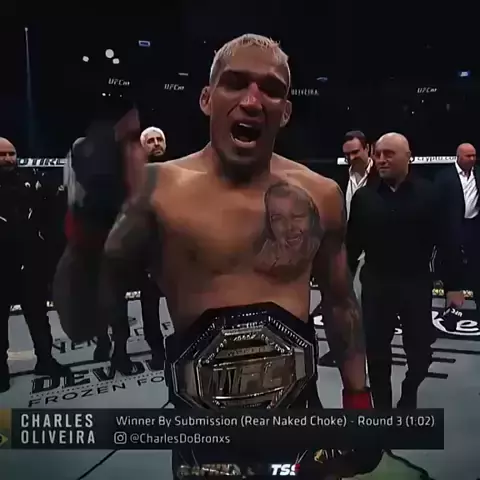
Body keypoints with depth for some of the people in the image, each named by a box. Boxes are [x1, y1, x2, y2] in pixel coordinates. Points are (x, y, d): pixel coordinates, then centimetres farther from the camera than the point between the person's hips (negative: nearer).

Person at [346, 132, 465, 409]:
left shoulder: (428, 194, -6)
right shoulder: (364, 197, -2)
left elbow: (447, 242, -4)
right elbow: (353, 244, 1)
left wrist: (454, 285, -5)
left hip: (417, 285, -1)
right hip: (376, 285, 1)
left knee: (420, 350, 10)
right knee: (376, 351, 9)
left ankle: (408, 397, 39)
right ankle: (382, 406, 28)